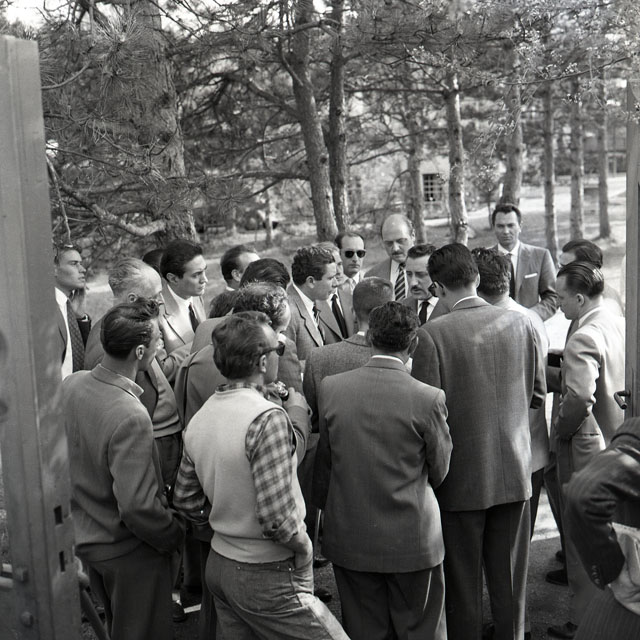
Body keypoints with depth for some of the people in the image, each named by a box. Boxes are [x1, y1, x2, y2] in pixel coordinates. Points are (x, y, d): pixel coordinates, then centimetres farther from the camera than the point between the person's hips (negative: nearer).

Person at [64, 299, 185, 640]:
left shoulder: (70, 384, -10)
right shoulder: (130, 417, -34)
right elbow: (137, 508, -31)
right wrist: (174, 535, -14)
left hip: (85, 536, 7)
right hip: (128, 551, -7)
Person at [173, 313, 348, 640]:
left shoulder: (199, 419, 1)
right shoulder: (268, 418, -23)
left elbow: (186, 501, 9)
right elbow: (277, 518, -26)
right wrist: (303, 547, -8)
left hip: (217, 564, 8)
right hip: (266, 577, -8)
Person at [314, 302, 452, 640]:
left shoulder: (331, 387, -9)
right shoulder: (428, 398, -16)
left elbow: (322, 465, 3)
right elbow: (438, 472, -2)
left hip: (349, 538, 3)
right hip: (412, 537, -2)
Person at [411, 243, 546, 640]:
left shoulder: (432, 335, -17)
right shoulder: (521, 324, -4)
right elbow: (538, 395, 5)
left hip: (462, 477, -4)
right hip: (515, 473, 4)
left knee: (462, 582, 13)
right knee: (510, 578, 18)